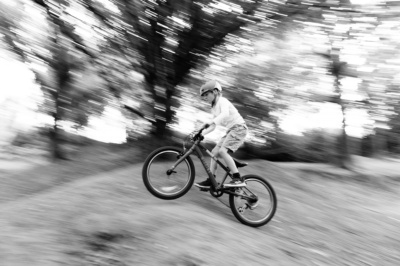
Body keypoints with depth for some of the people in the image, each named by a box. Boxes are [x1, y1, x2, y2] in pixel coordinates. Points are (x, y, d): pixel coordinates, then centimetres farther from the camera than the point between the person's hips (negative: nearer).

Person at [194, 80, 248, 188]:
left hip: (239, 127, -9)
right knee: (215, 152, 3)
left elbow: (225, 114, -32)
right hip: (231, 130, 9)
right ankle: (211, 180, 8)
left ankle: (238, 179, -21)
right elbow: (213, 127, 17)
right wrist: (200, 133, 6)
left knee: (222, 151, -24)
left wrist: (211, 121, -45)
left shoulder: (222, 101, -9)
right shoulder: (214, 108, 17)